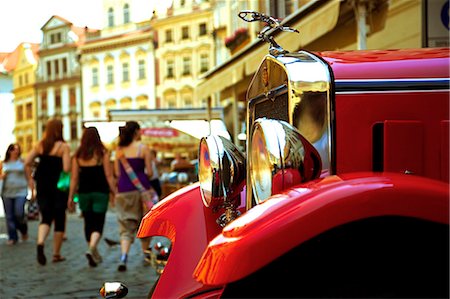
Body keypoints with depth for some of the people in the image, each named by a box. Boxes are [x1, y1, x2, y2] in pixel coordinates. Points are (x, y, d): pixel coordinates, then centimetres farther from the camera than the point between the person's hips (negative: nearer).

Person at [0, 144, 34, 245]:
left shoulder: (22, 162, 3)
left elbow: (28, 177, 4)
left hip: (20, 192, -3)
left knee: (19, 213, -14)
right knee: (9, 216, 2)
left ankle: (24, 230, 15)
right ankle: (12, 237, 11)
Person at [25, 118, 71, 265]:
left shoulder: (39, 145, 3)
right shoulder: (64, 147, -10)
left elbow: (27, 162, 0)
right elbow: (66, 168, -17)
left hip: (42, 186, 3)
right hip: (59, 187, -3)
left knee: (46, 217, 9)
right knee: (59, 219, 9)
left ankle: (40, 243, -20)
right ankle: (56, 254, 13)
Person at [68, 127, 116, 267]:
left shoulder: (78, 155, 2)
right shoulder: (103, 153, -5)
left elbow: (74, 178, 2)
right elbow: (109, 176, -7)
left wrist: (71, 197, 7)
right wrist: (114, 192, 0)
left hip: (84, 192, 3)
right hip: (100, 192, -3)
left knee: (88, 223, 15)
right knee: (98, 223, -2)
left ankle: (95, 255, 25)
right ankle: (91, 249, -26)